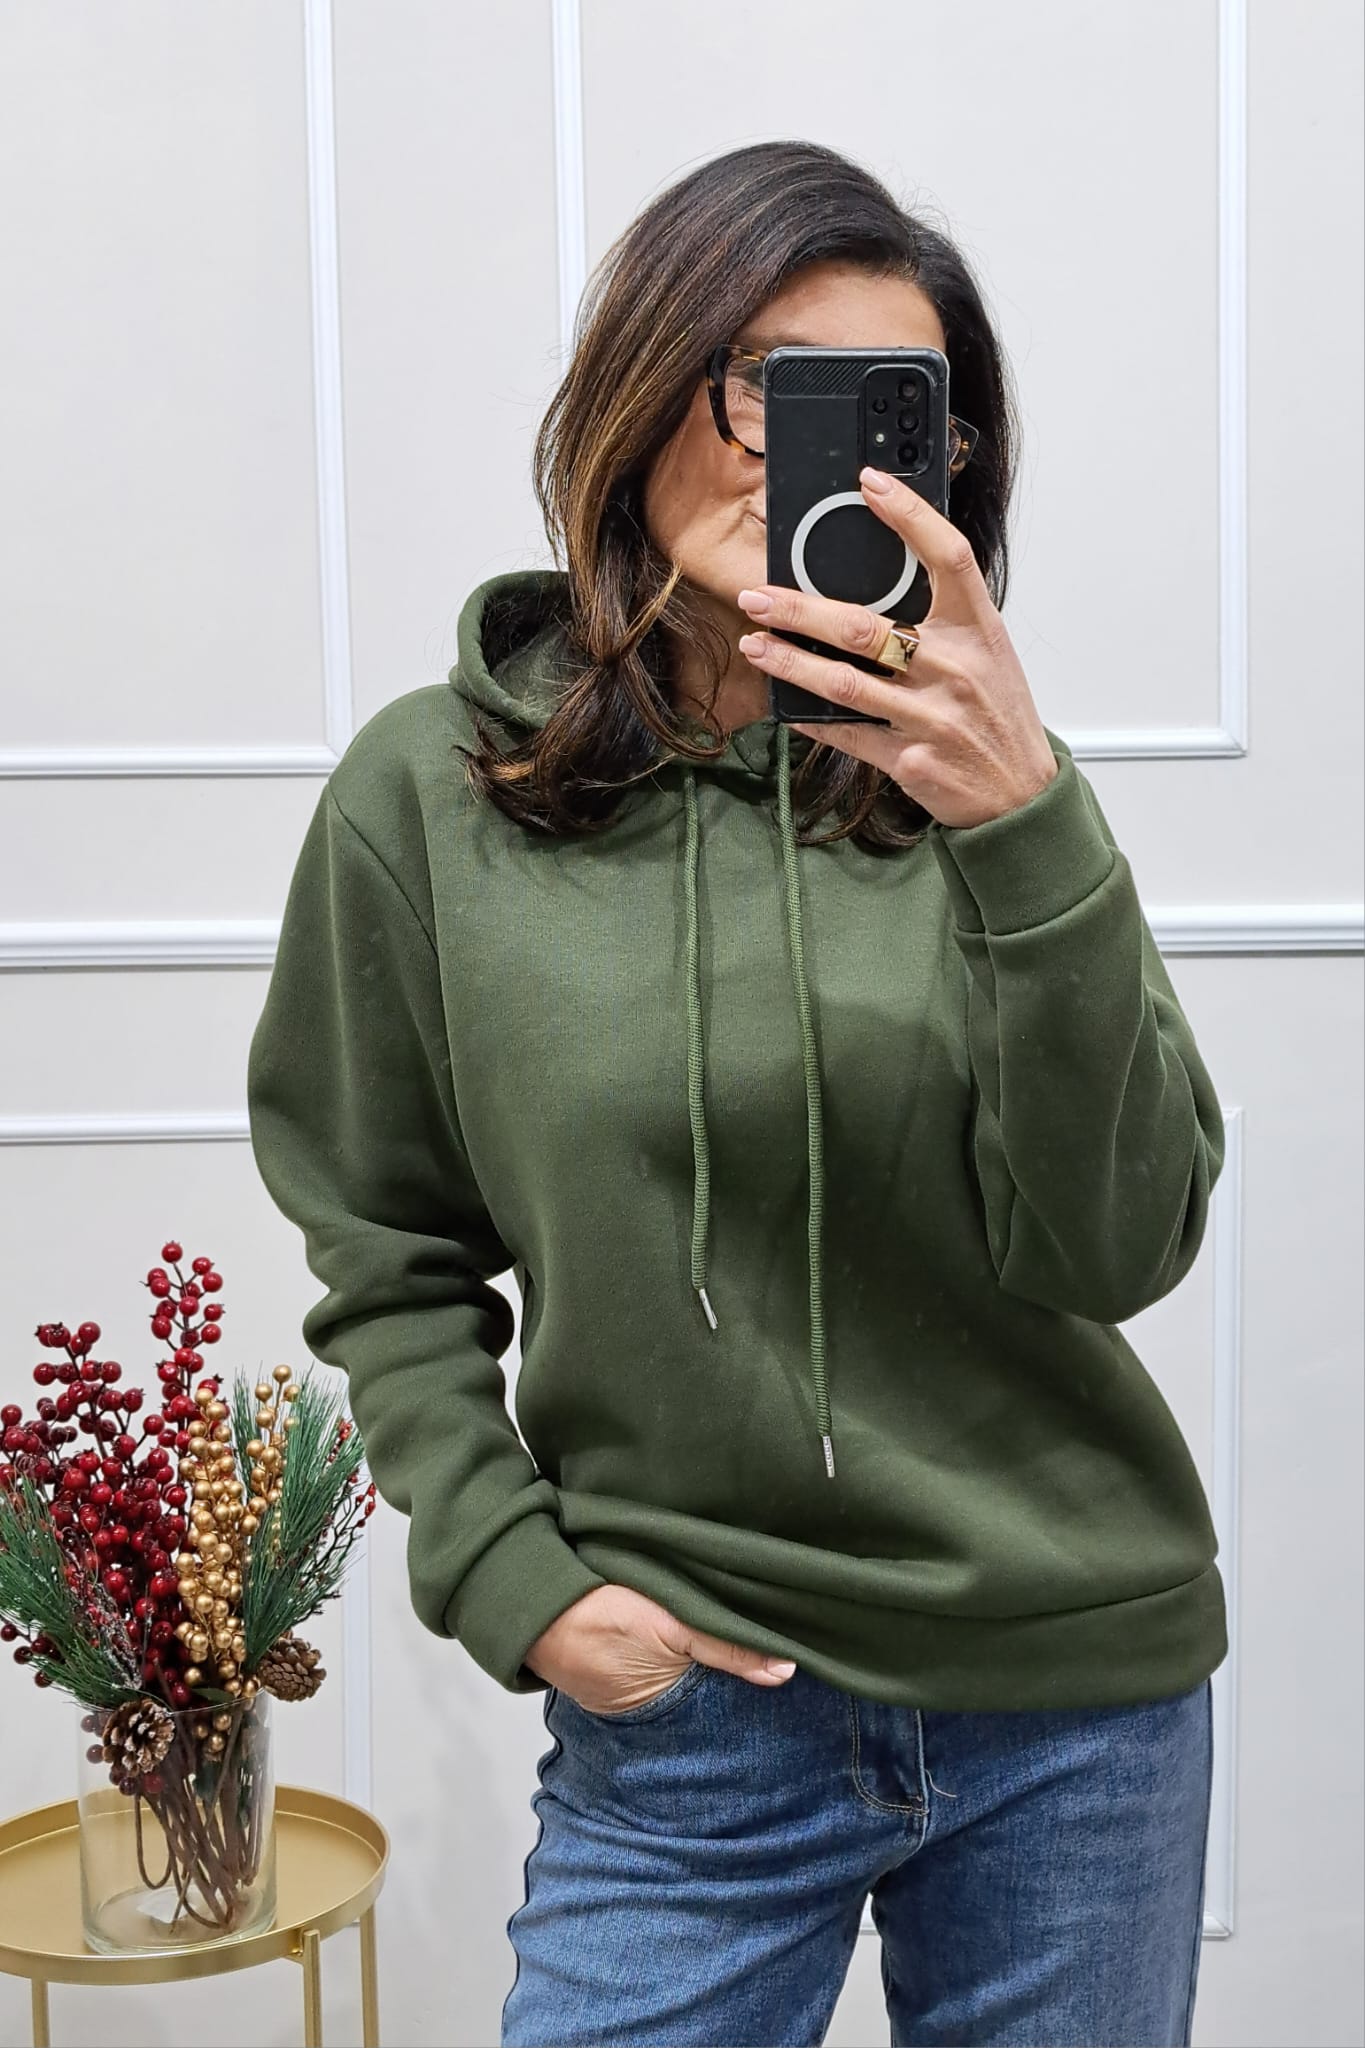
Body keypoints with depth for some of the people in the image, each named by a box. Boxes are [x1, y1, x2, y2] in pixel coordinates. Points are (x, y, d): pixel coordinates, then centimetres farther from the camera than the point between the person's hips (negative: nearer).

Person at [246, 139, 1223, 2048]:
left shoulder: (972, 775, -4)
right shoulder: (428, 796, -3)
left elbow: (1115, 1247, -12)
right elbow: (387, 1264, 6)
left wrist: (1029, 832, -23)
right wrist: (510, 1574, -5)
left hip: (1080, 1693, 1)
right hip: (692, 1702, -1)